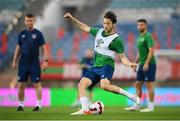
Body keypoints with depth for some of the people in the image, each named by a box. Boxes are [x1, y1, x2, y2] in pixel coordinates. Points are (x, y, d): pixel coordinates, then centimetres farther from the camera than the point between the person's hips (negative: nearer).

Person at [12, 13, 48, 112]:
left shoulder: (38, 34, 1)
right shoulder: (21, 34, 10)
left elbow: (44, 48, -1)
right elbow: (18, 48, 16)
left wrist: (45, 60, -10)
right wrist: (14, 61, 11)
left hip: (34, 62, -3)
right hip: (23, 62, 3)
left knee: (37, 84, -4)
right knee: (21, 85, 3)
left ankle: (39, 105, 0)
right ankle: (21, 105, 11)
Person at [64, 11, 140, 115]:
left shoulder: (116, 40, -8)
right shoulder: (99, 32, 11)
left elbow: (123, 57, -7)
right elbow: (85, 28, 24)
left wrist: (130, 64, -27)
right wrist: (72, 18, 21)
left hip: (107, 66, -7)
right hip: (96, 67, 7)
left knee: (104, 85, -34)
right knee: (82, 84, -10)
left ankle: (130, 96, -24)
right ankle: (85, 110, -13)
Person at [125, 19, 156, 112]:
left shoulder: (148, 36, -11)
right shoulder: (140, 37, 16)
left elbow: (151, 50, -19)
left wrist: (147, 63, -23)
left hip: (149, 64, -9)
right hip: (142, 64, 9)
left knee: (149, 85, -5)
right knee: (137, 85, 9)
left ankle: (151, 107, 0)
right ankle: (136, 106, 14)